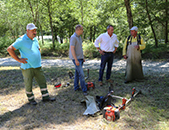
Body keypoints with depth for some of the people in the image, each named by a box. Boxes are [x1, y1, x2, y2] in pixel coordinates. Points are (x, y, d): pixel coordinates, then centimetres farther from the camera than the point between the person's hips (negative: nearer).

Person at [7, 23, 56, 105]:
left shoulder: (35, 39, 10)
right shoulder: (22, 40, -12)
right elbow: (9, 49, -13)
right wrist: (19, 59, -15)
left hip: (37, 66, 7)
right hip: (27, 67, -6)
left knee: (42, 81, 8)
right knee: (28, 84, 6)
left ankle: (46, 97, 20)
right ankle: (31, 99, 24)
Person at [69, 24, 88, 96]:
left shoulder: (79, 37, 13)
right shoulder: (73, 37, -16)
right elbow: (72, 49, -21)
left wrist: (82, 57, 19)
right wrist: (76, 60, -24)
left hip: (80, 58, 9)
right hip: (76, 58, -9)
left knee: (77, 73, 14)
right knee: (81, 74, -9)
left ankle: (76, 87, 25)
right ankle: (84, 90, -1)